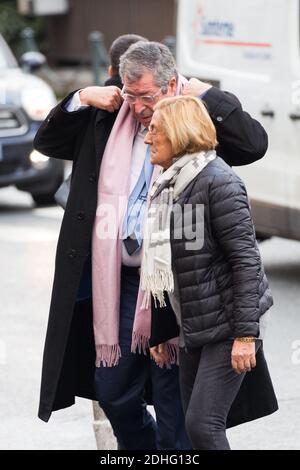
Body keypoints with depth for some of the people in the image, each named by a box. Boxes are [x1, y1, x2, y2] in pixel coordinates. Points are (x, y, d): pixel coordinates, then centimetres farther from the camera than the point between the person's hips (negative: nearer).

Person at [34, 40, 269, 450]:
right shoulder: (110, 121, 10)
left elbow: (255, 144, -19)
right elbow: (47, 142, 19)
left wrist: (206, 95, -14)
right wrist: (81, 100, 4)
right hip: (121, 280, 5)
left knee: (172, 401, 1)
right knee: (111, 389, 15)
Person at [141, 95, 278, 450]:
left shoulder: (218, 182, -14)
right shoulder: (166, 186, 12)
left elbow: (245, 259, -18)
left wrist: (246, 333, -22)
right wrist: (159, 331, 18)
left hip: (228, 324, -8)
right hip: (192, 327, 8)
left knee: (203, 423, -13)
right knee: (194, 424, 8)